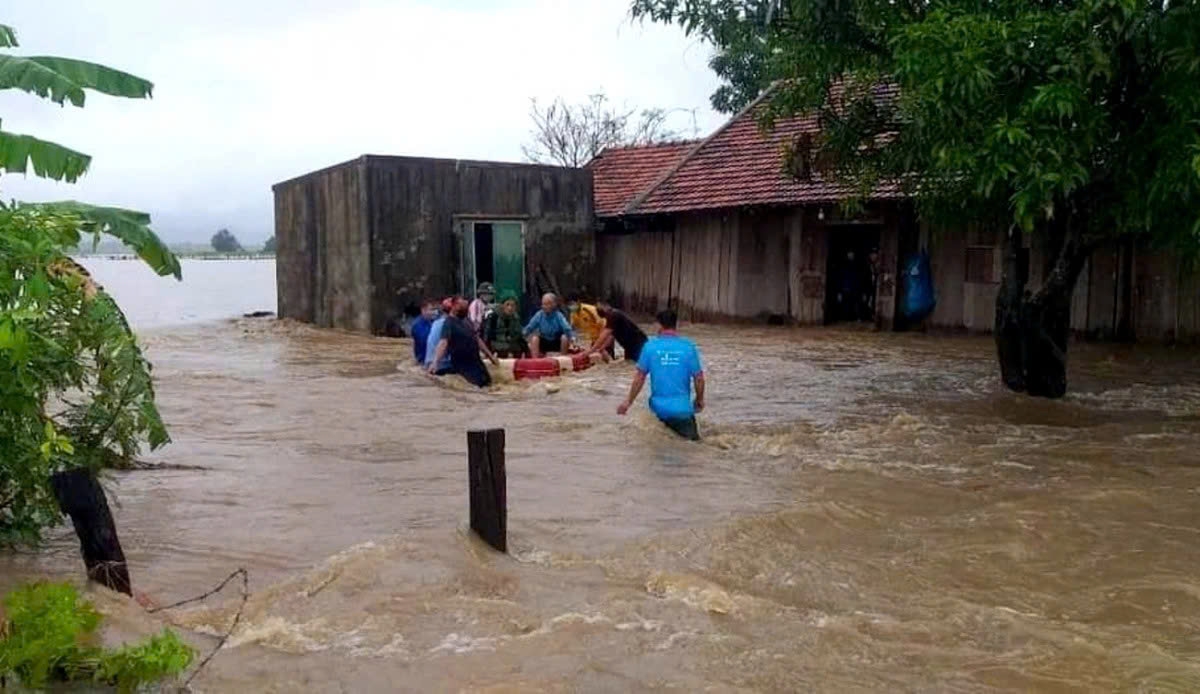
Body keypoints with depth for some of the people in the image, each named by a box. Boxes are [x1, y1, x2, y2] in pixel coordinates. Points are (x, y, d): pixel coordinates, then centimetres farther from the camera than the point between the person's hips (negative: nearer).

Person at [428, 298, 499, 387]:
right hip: (462, 364, -8)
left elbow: (477, 339, 18)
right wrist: (435, 363, -40)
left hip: (476, 362, 8)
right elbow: (443, 342, -28)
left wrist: (490, 356, 19)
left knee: (488, 383, 9)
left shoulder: (467, 320, 9)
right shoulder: (449, 323, -14)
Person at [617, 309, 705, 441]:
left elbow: (639, 377, -3)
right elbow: (699, 378, -2)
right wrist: (700, 400, 16)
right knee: (692, 437, 17)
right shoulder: (689, 346, -4)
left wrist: (628, 402, 9)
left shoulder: (650, 346, -5)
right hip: (682, 408, -1)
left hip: (659, 407, 1)